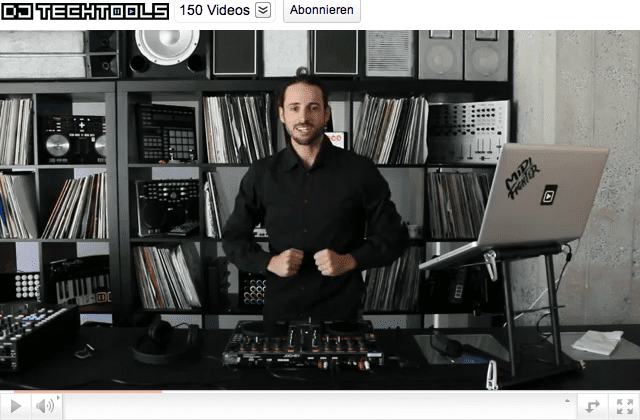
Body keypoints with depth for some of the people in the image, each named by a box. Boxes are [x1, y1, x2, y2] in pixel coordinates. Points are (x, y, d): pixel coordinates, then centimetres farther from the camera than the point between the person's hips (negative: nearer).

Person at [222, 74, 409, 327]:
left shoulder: (361, 171, -6)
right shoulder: (260, 174, 0)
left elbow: (393, 237, 0)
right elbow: (232, 239, 7)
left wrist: (349, 261, -15)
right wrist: (270, 263, -11)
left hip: (341, 310, -1)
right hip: (279, 309, 2)